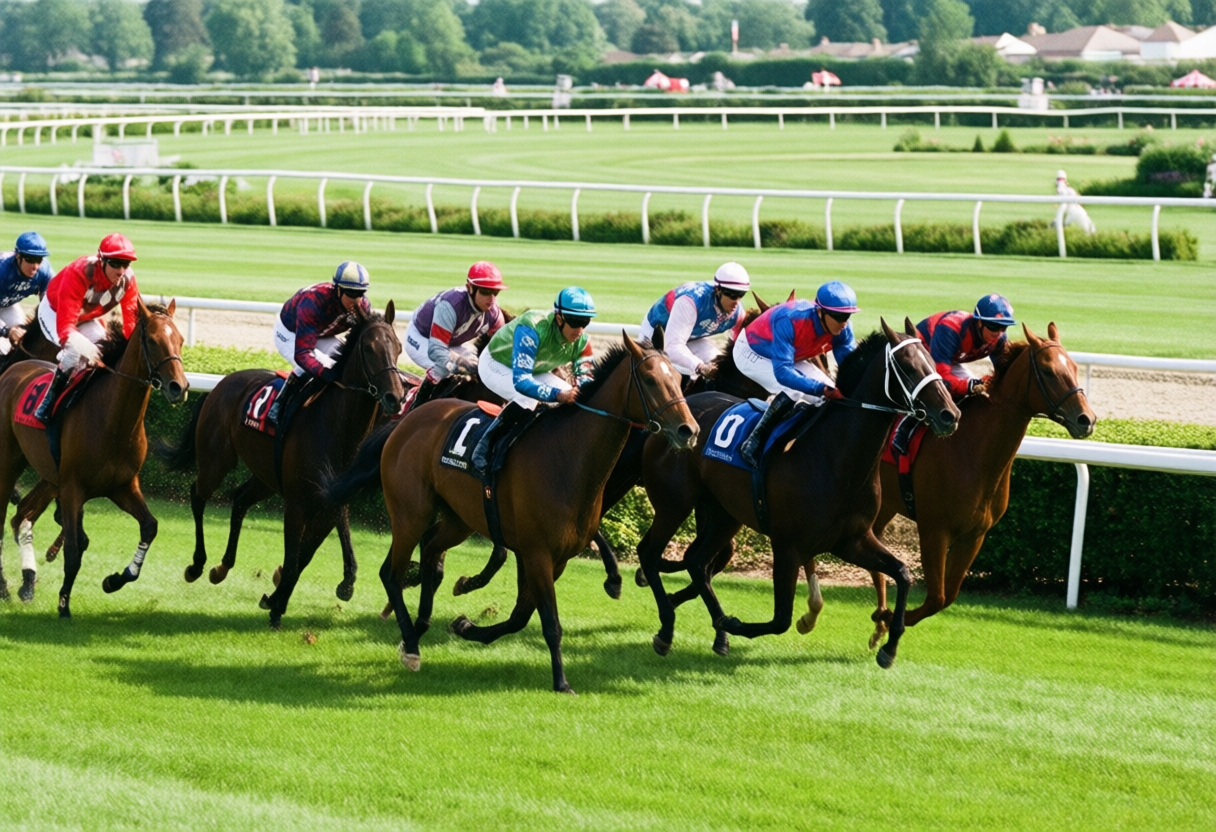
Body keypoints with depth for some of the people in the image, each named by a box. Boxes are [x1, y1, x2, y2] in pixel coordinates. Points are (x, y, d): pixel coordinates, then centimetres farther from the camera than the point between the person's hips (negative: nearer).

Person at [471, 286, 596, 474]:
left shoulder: (581, 341, -22)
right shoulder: (532, 328, -42)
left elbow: (585, 378, -12)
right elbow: (521, 381, -48)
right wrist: (558, 394, -60)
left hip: (535, 370, 7)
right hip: (496, 364, -7)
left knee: (573, 398, -11)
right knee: (527, 398, -35)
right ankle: (485, 445, -20)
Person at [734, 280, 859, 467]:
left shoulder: (842, 330, -22)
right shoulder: (788, 321, -42)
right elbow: (782, 372, -48)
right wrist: (822, 388, -57)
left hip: (789, 356, 7)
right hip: (752, 353, -7)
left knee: (831, 397, -7)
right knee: (793, 390, -31)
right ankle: (752, 445, -20)